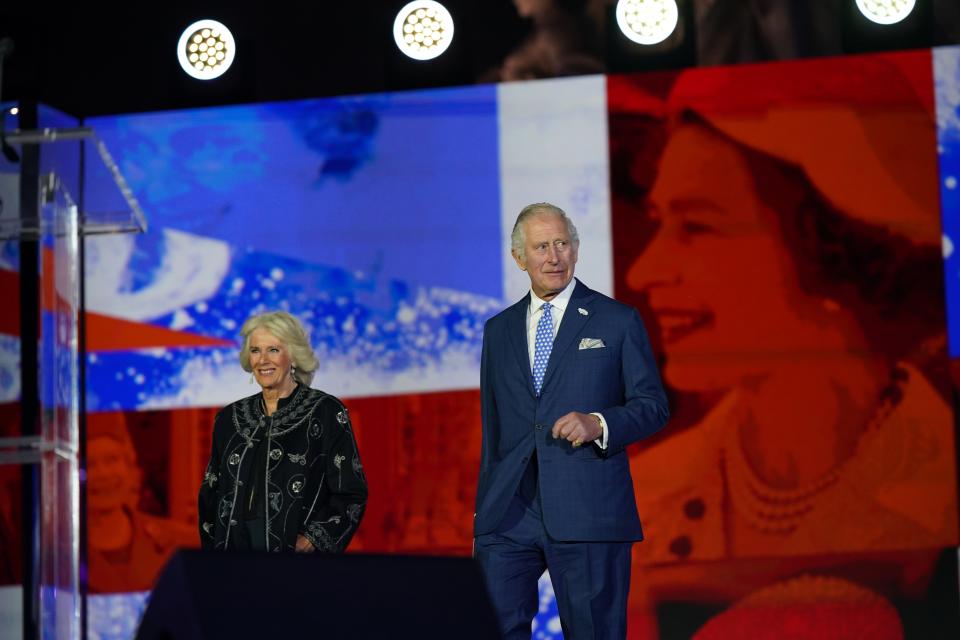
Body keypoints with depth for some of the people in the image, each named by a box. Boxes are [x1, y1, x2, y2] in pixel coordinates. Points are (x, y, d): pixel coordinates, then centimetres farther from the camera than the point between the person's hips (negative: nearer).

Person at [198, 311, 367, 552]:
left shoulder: (326, 412, -3)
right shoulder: (229, 418, 11)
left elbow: (350, 494, -6)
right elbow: (210, 496, 17)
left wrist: (313, 540, -16)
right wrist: (212, 546, 5)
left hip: (298, 550, -4)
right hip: (235, 547, 4)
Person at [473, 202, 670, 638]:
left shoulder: (618, 321, 5)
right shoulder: (498, 330, 16)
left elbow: (653, 406, 2)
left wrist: (599, 423, -17)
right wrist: (483, 510, 16)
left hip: (587, 515, -3)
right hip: (508, 514, 3)